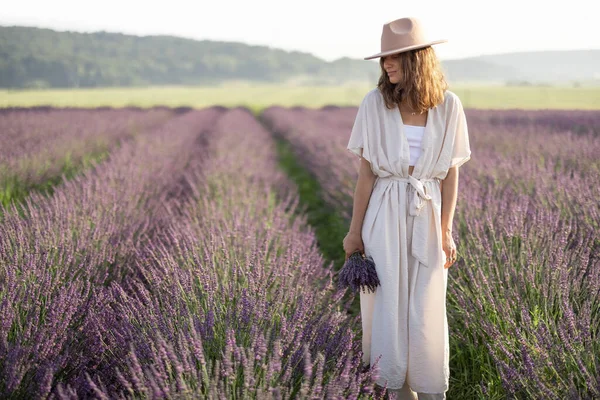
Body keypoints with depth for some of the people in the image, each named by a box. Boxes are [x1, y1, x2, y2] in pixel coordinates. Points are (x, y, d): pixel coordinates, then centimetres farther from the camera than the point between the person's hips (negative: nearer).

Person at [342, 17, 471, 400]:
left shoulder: (448, 106, -3)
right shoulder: (375, 103, -5)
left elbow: (451, 173, 1)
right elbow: (366, 172, -2)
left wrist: (445, 232, -3)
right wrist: (355, 230, 0)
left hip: (427, 215, 1)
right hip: (384, 214, 0)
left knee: (427, 310, 3)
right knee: (389, 304, 4)